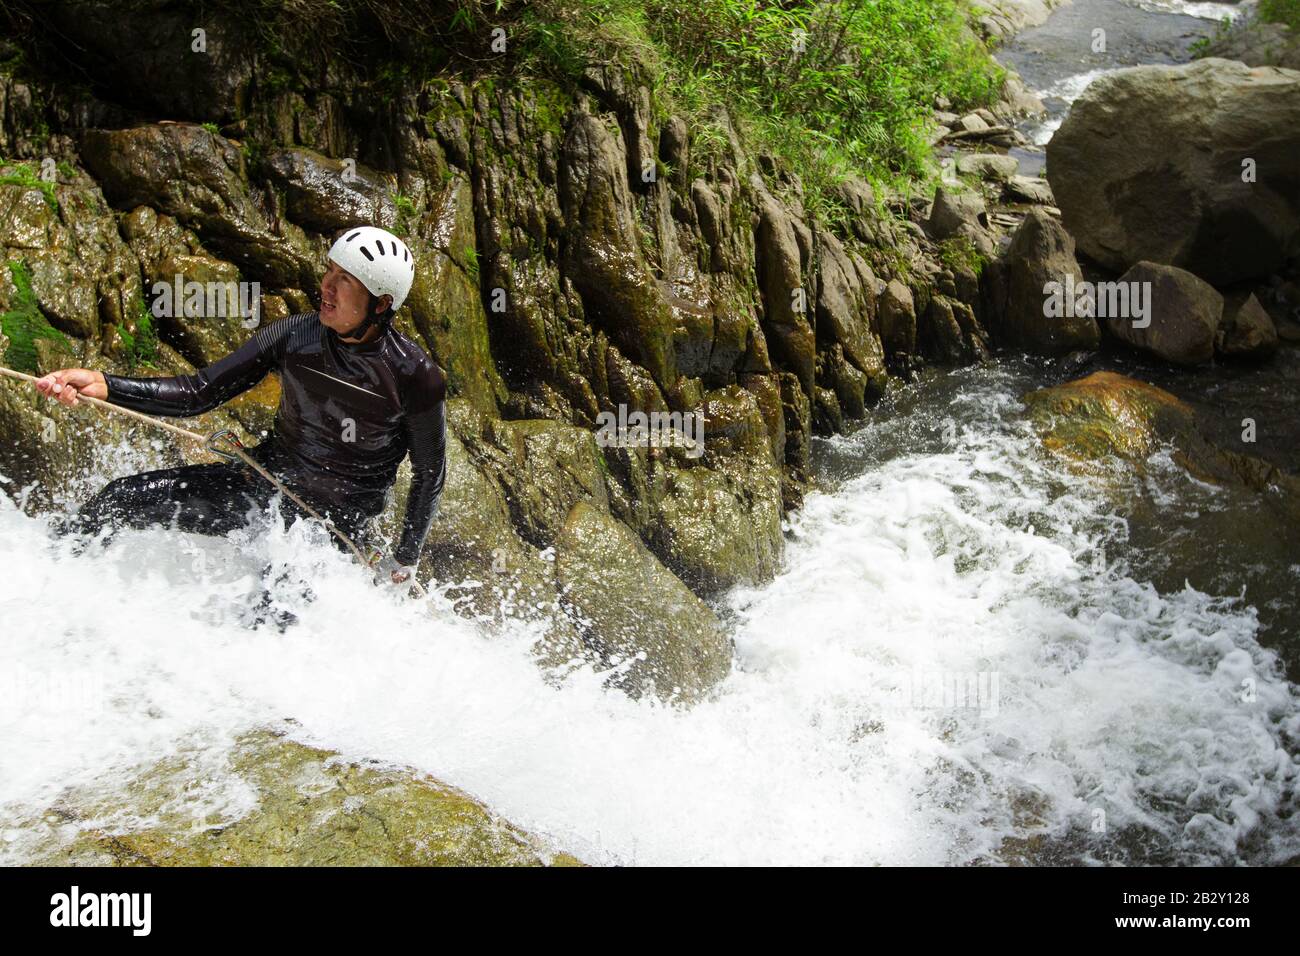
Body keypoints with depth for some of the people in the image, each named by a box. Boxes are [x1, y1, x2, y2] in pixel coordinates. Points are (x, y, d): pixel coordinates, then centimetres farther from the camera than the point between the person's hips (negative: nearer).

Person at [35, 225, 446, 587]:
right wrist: (104, 385, -17)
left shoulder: (416, 377, -19)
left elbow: (430, 475, -6)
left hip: (330, 524, -4)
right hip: (262, 482, 4)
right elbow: (199, 392, -5)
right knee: (120, 499, -4)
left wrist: (406, 561, -2)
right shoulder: (293, 335, -9)